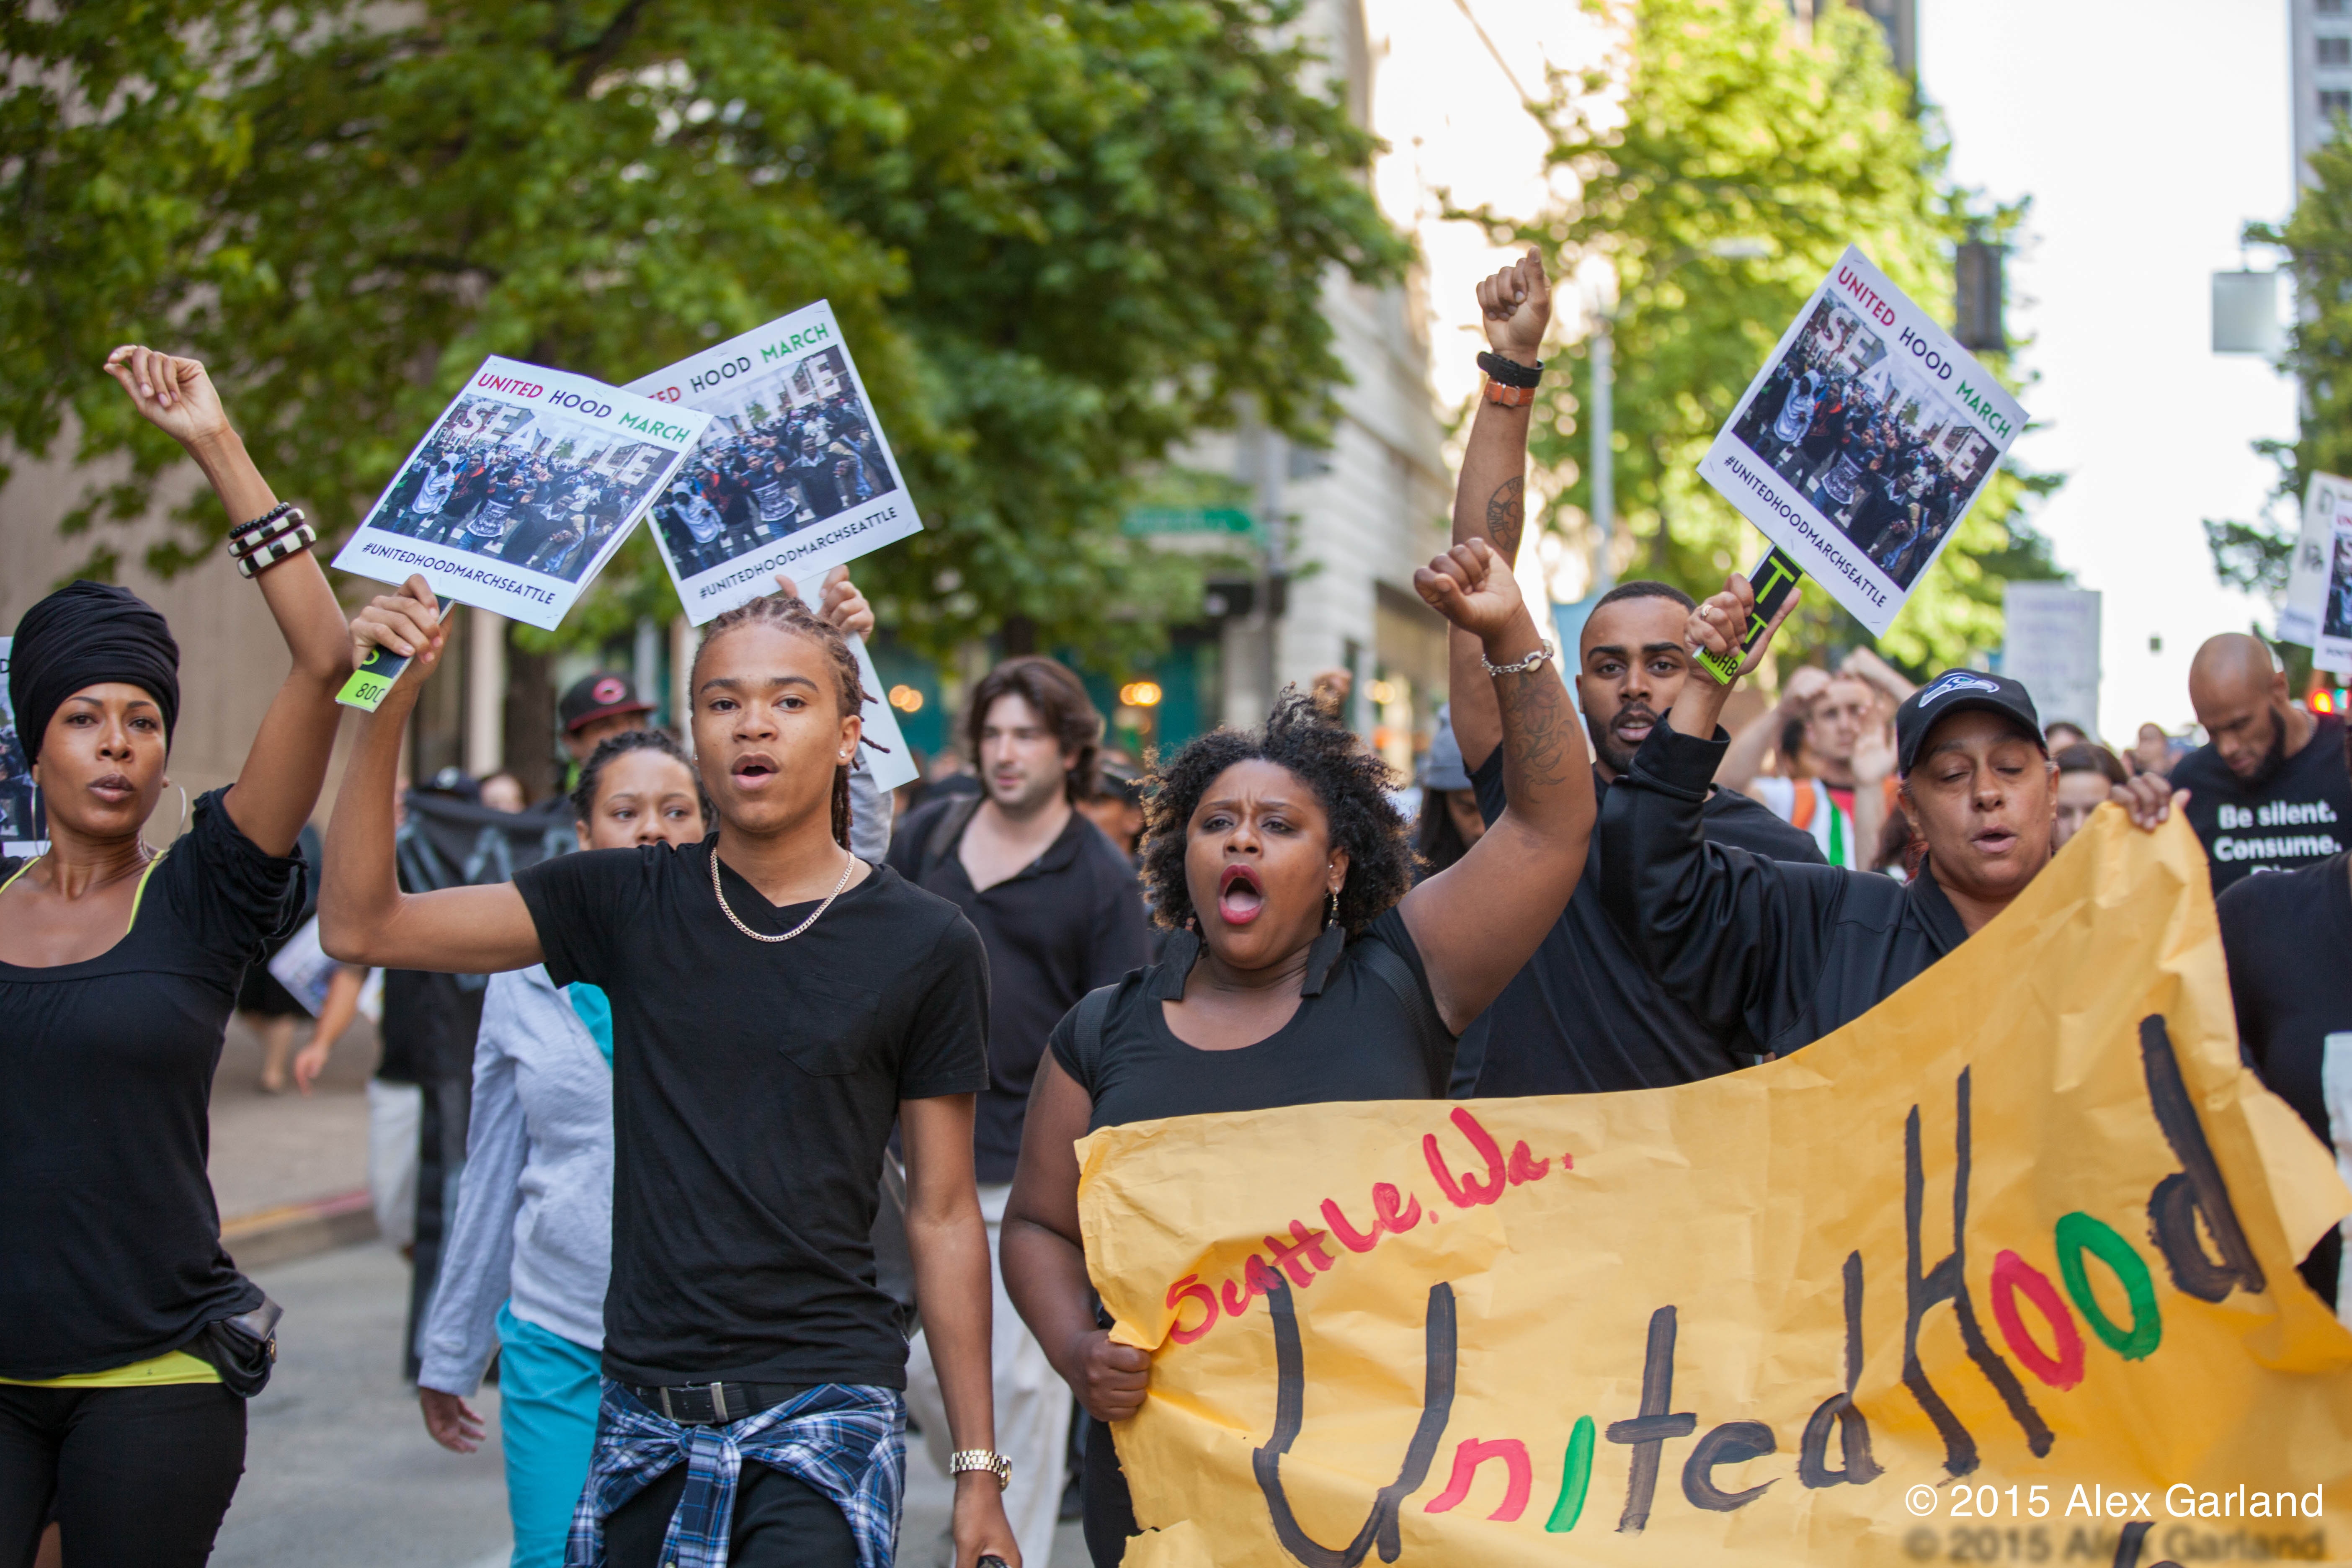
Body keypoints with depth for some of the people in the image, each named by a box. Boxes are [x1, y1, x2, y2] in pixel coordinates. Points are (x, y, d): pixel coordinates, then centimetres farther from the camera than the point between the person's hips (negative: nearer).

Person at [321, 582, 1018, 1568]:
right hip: (644, 1413, 3)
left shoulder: (925, 946, -1)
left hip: (824, 1411, -3)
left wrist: (978, 1469, 2)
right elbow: (361, 925, -1)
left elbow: (942, 1217, 3)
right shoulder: (630, 904, 4)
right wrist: (387, 709, -12)